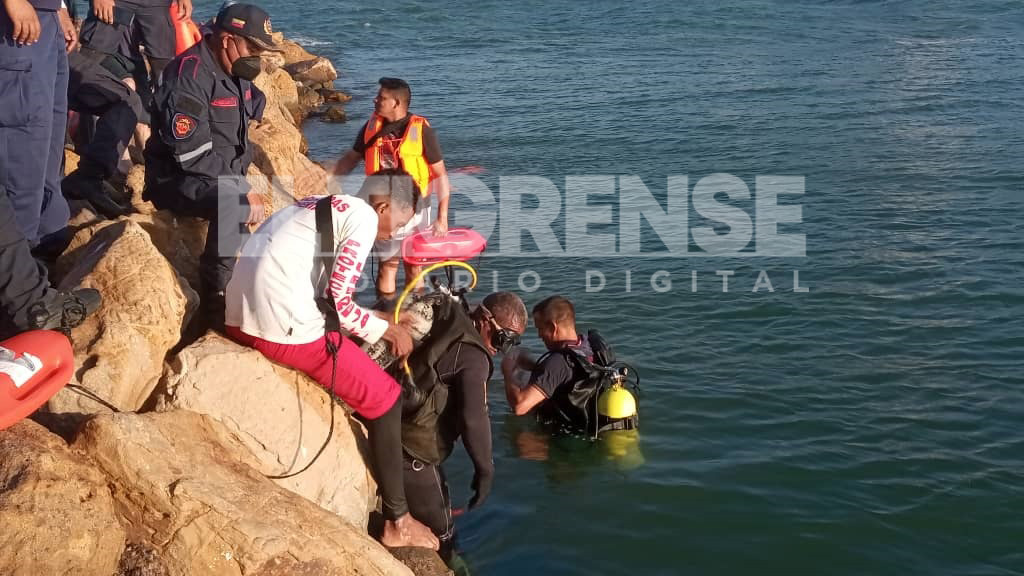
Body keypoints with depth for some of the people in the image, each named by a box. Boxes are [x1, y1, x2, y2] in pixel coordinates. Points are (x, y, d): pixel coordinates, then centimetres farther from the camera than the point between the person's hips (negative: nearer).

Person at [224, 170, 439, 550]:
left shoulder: (320, 207, 21)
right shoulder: (364, 216, -5)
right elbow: (339, 303, -11)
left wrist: (380, 323, 23)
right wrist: (389, 330, 4)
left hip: (241, 320, 9)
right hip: (286, 328, -9)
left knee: (353, 358, 30)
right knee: (384, 398, 5)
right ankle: (397, 522, 11)